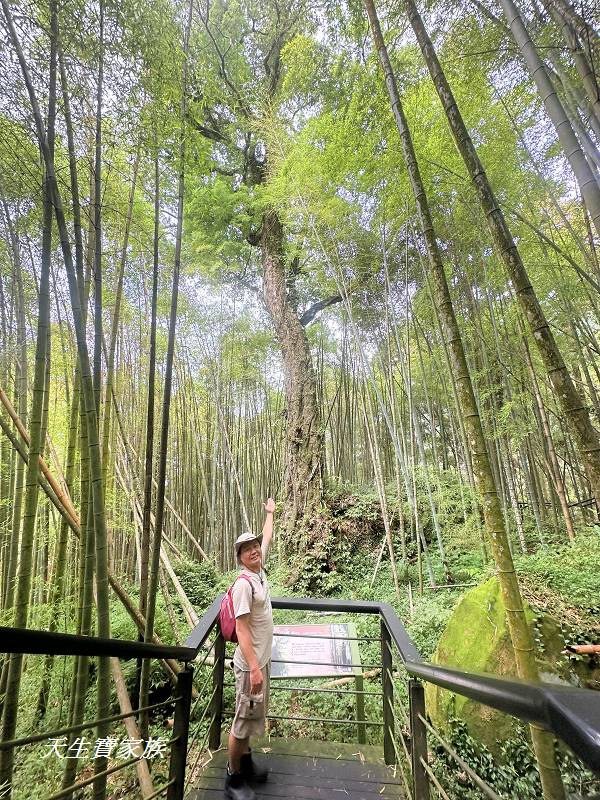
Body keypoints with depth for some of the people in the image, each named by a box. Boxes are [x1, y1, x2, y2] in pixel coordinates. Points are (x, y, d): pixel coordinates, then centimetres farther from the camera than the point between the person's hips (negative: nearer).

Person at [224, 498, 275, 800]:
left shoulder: (260, 570, -1)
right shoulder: (243, 583, -25)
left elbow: (266, 538, 15)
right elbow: (241, 630, -25)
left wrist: (270, 512, 27)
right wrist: (254, 668, -27)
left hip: (262, 659, 9)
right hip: (251, 664, -9)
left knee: (253, 716, 24)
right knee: (243, 720, 8)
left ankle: (246, 762, 42)